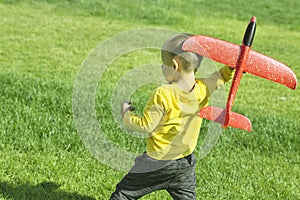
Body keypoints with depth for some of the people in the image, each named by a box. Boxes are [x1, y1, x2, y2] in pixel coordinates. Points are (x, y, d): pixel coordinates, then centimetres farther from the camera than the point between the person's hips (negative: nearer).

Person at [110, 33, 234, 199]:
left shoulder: (162, 95, -23)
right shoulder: (202, 89, -7)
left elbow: (145, 125, -18)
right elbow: (223, 76, 12)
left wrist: (127, 115, -3)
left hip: (158, 161, -6)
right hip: (185, 164, 6)